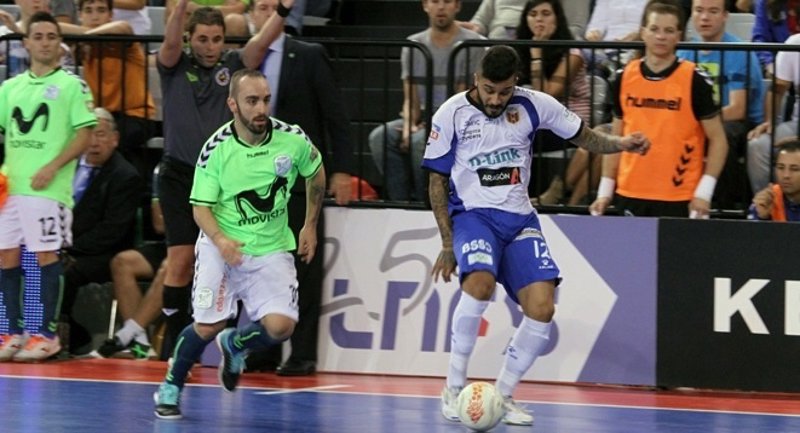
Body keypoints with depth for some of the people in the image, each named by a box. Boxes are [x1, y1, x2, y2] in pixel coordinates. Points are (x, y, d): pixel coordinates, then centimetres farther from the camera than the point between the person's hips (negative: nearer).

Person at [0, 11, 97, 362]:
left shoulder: (71, 85, 1)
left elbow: (84, 134, -5)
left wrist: (51, 168, -14)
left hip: (47, 189, -5)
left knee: (46, 256, -5)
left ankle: (46, 333, 1)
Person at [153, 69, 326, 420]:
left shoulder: (293, 140, -10)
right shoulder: (216, 149, -14)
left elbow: (316, 174, 11)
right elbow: (201, 206, -11)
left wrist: (310, 226, 13)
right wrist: (220, 239, -30)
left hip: (272, 249, 2)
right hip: (222, 247, -2)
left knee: (280, 326, -16)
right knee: (207, 327, -9)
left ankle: (234, 345, 19)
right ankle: (171, 387, 18)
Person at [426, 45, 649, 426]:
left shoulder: (532, 105, -2)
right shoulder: (452, 114, -6)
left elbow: (583, 137, 9)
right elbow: (437, 181, 2)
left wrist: (620, 144, -13)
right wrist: (448, 243, -2)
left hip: (519, 219, 3)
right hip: (471, 214, -3)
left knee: (541, 307, -14)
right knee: (480, 282, -32)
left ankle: (503, 395, 4)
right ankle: (454, 388, -19)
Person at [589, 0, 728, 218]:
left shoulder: (695, 81, -4)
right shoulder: (624, 78, 7)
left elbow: (717, 140, -1)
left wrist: (704, 192, -10)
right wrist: (605, 190, 11)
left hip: (680, 199, -4)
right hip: (630, 194, 4)